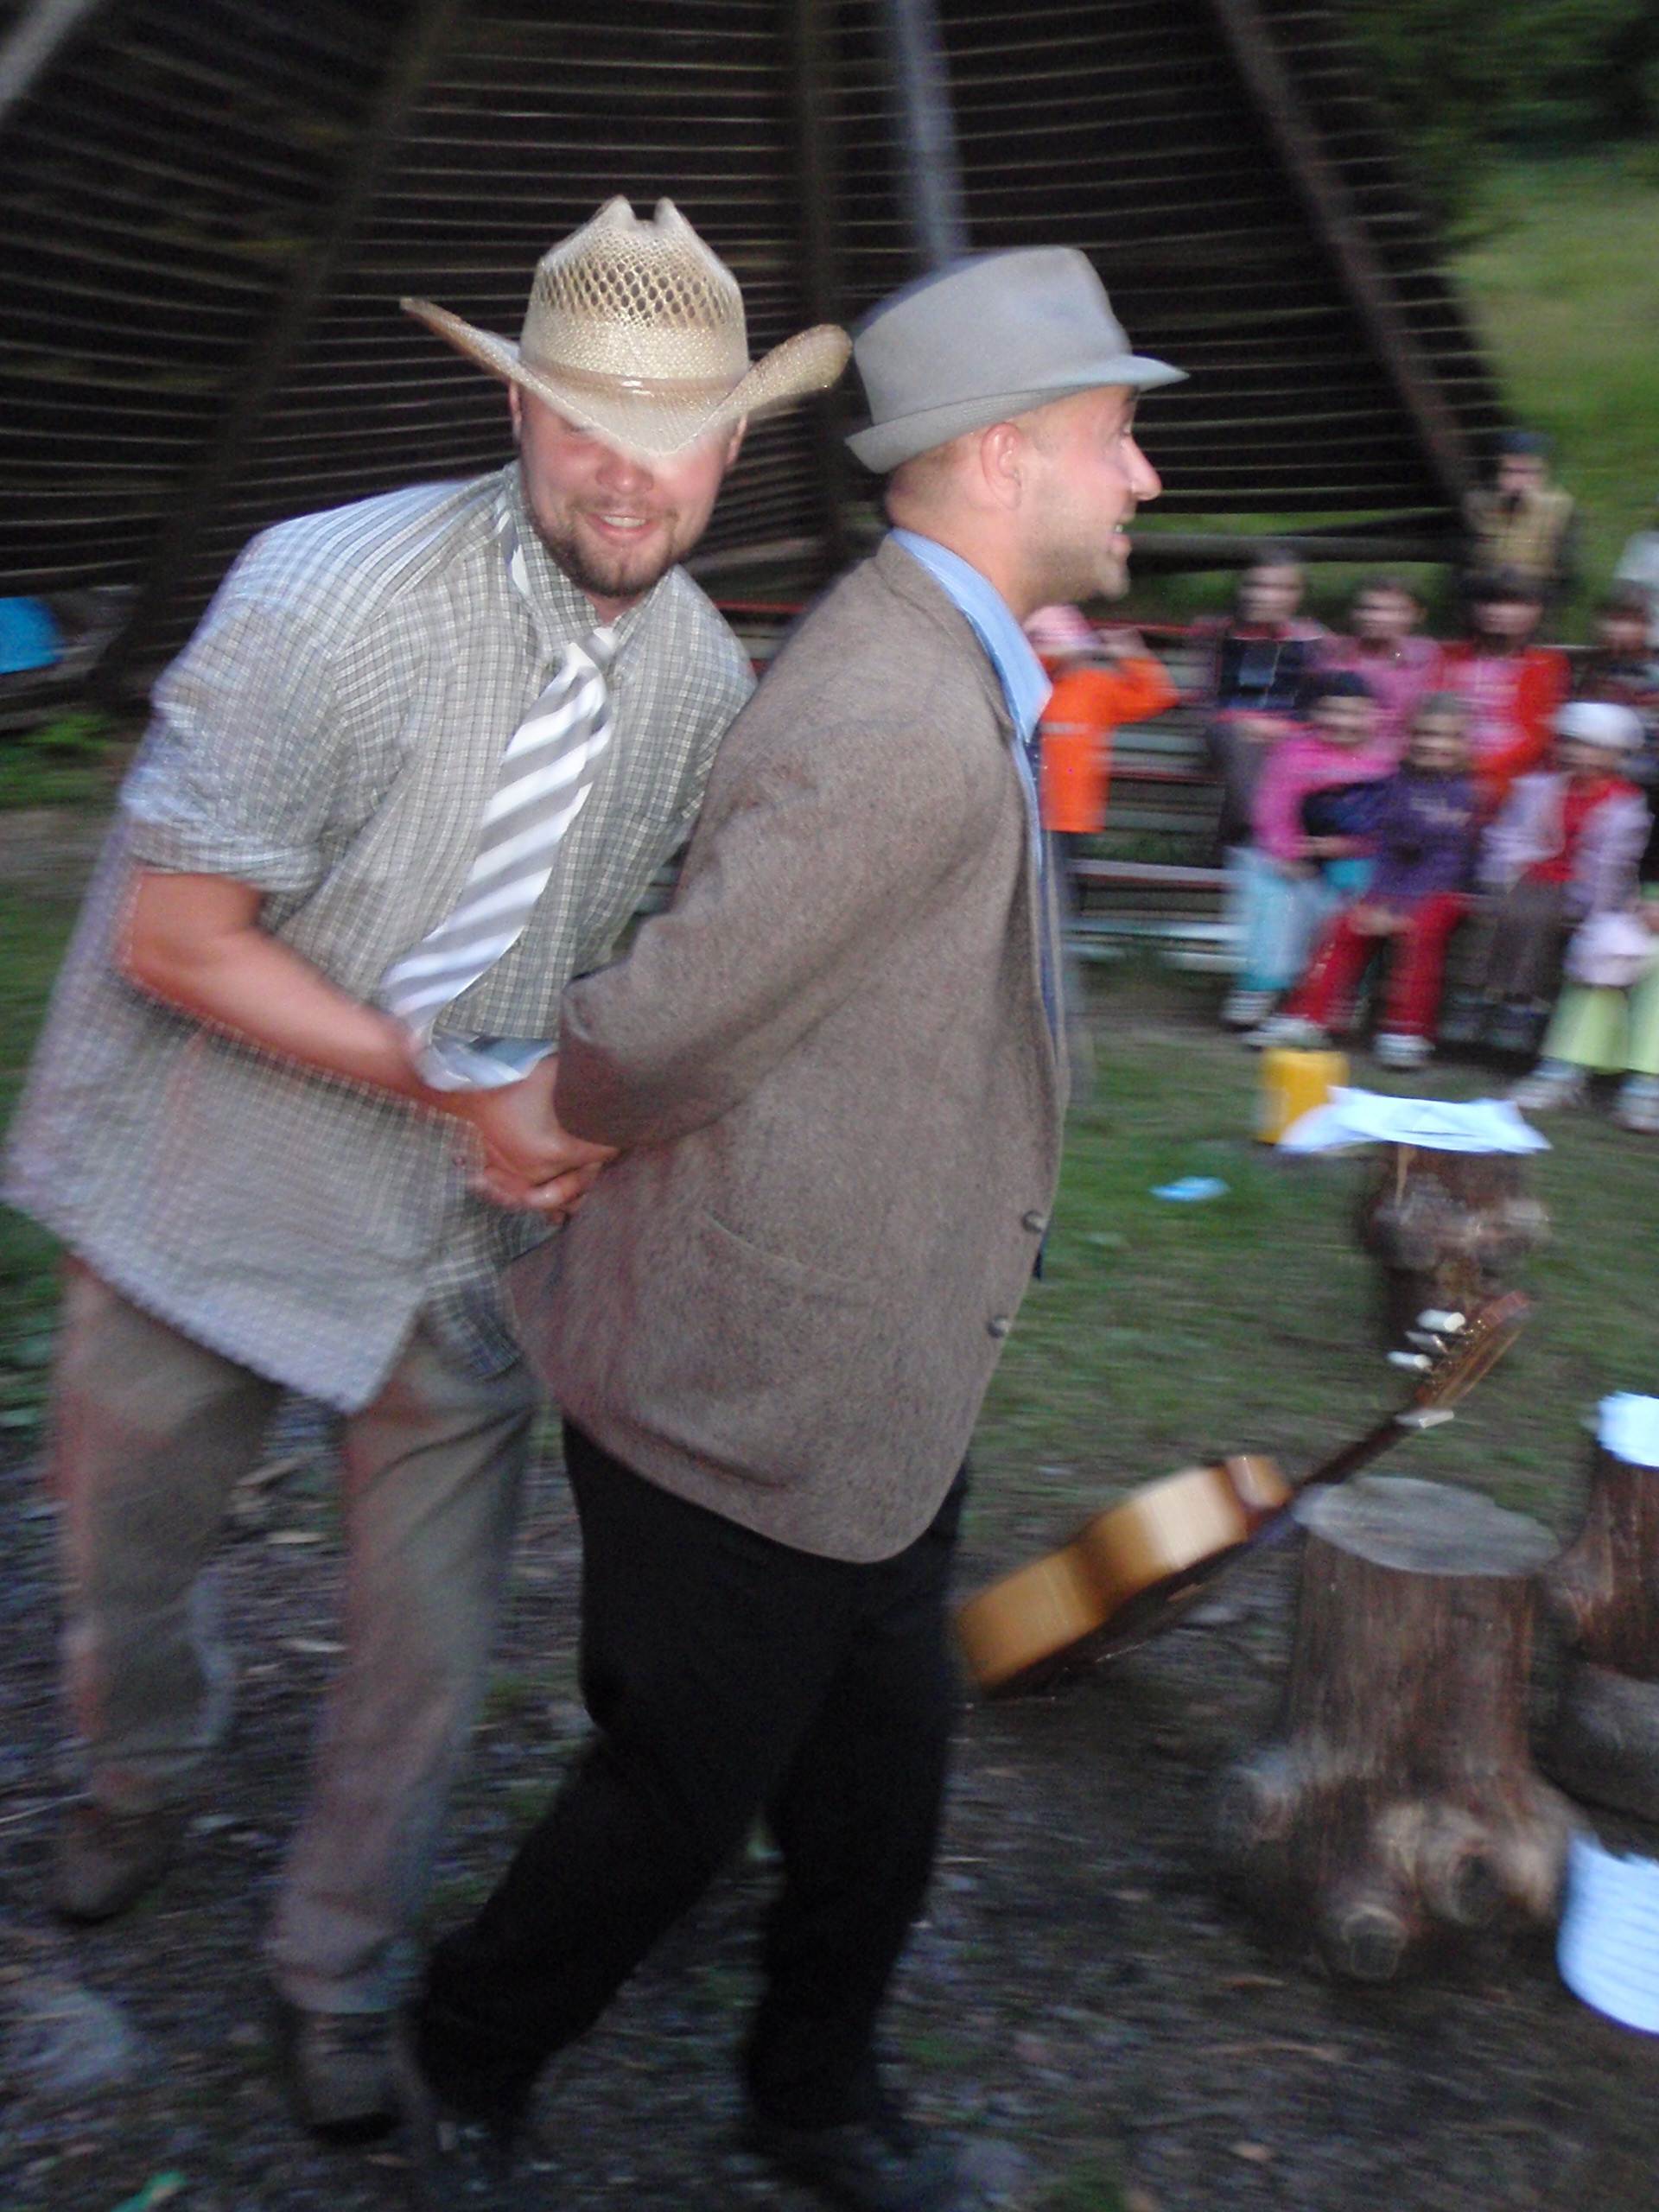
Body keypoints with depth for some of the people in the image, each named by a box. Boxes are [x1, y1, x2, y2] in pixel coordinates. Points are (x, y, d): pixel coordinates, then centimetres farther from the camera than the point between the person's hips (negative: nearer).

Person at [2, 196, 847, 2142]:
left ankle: (337, 1968, 35)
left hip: (472, 1219, 3)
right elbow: (170, 935, -21)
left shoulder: (708, 680, -5)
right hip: (206, 1179, -2)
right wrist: (462, 1084, -23)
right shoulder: (330, 596, -23)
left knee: (427, 1645, 8)